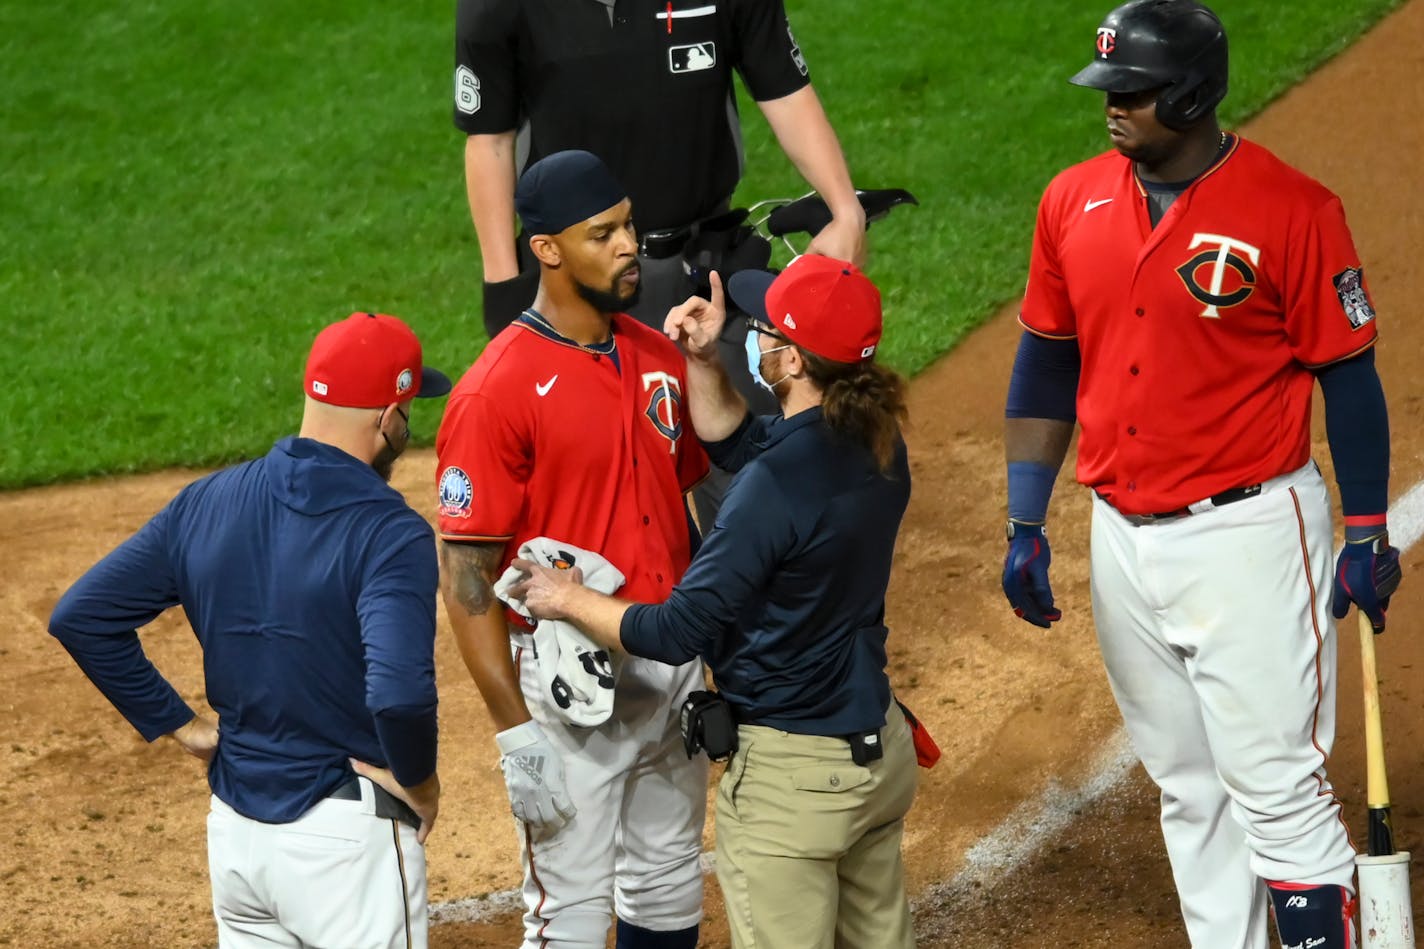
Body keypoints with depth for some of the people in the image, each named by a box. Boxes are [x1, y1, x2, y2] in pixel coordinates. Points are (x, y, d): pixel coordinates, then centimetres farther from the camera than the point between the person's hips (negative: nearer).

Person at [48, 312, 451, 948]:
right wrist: (418, 781, -12)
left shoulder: (206, 502, 1)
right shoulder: (389, 533, -17)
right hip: (346, 838, -6)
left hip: (234, 829, 6)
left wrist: (177, 725, 9)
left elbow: (80, 616, 3)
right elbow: (400, 692, -32)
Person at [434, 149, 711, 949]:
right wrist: (516, 732, -19)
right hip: (570, 681, -7)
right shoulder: (497, 392, -17)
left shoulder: (660, 359, 6)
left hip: (673, 665, 7)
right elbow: (466, 574, -16)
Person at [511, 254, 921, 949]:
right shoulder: (879, 445, 0)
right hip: (882, 752, 9)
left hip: (791, 775, -9)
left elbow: (678, 633, -22)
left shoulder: (780, 482, -26)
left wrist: (568, 600, -7)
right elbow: (736, 442, 19)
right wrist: (702, 362, 6)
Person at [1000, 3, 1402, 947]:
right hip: (1123, 540, 6)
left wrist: (1367, 536, -7)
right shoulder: (1074, 202, 2)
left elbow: (1349, 375, -7)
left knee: (1278, 790, -5)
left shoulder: (1292, 210, -13)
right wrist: (1026, 528, 8)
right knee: (1187, 788, 15)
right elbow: (1046, 368, 10)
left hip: (1249, 533, -6)